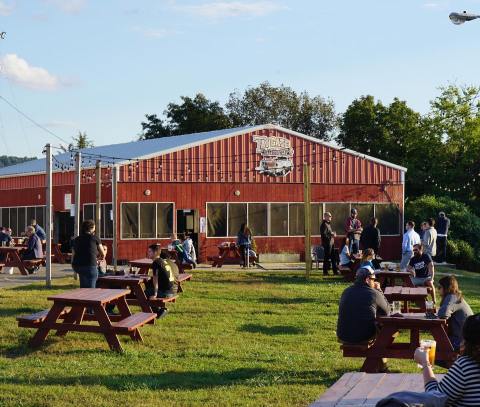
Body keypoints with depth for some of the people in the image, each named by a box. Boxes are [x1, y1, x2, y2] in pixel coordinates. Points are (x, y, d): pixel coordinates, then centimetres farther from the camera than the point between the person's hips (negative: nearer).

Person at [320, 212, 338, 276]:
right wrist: (331, 234, -18)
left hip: (331, 242, 10)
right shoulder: (324, 224, -14)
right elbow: (324, 235, -21)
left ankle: (335, 271, 19)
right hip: (327, 243, -10)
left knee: (333, 257, 13)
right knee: (327, 258, -4)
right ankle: (325, 272, 3)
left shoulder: (328, 224, 17)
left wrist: (332, 234, 7)